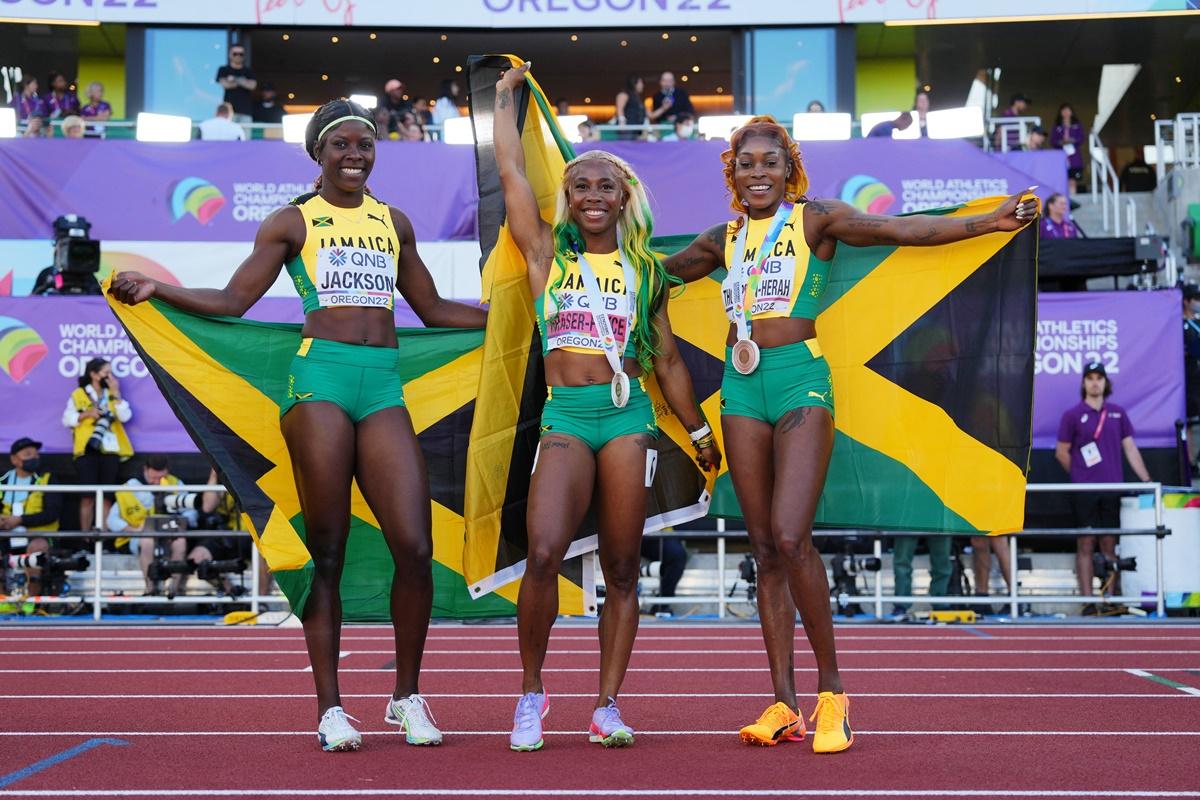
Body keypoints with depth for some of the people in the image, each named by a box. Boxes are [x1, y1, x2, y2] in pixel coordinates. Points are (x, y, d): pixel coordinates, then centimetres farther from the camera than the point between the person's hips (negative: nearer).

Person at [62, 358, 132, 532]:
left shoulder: (113, 395, 13)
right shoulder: (78, 395, 4)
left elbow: (125, 417, 0)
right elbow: (67, 420, 1)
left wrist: (115, 394, -4)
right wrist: (86, 414, -13)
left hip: (110, 450, 3)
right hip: (87, 451, -3)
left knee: (106, 496, 1)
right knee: (88, 496, -7)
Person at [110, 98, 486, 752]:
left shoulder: (394, 223, 20)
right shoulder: (293, 222, 8)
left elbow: (434, 310, 28)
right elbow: (232, 301, 2)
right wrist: (152, 288, -11)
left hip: (384, 388, 3)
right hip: (320, 379, -3)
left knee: (414, 546, -7)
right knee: (326, 551, -4)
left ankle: (407, 697, 9)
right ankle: (330, 709, 4)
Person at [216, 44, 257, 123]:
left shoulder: (249, 71, 13)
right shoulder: (224, 70, 8)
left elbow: (252, 85, -2)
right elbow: (224, 84, -7)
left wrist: (234, 80, -4)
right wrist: (244, 82, 2)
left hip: (245, 109, 2)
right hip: (230, 108, -2)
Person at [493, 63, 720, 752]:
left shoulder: (645, 270, 13)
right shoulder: (547, 254, 11)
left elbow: (668, 360, 17)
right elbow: (512, 170, 9)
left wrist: (700, 432, 17)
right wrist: (507, 94, 18)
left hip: (629, 416, 1)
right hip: (565, 416, -1)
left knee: (622, 568, 2)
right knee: (544, 555, -17)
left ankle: (609, 705, 9)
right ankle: (532, 694, 0)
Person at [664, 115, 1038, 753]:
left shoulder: (815, 219, 2)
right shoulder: (723, 239, 15)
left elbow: (900, 230, -10)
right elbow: (659, 272, 32)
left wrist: (989, 221, -20)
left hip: (801, 378, -5)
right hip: (741, 386, 5)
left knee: (790, 537, -18)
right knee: (765, 550, 3)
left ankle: (831, 690, -4)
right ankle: (784, 704, 7)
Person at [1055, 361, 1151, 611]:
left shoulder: (1118, 413, 9)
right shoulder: (1072, 415, 0)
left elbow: (1130, 448, 11)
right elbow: (1062, 453, 5)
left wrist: (1146, 480, 5)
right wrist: (1081, 476, 5)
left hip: (1113, 489, 3)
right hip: (1084, 491, -3)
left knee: (1110, 545, 7)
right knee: (1085, 545, -1)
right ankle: (1088, 602, 1)